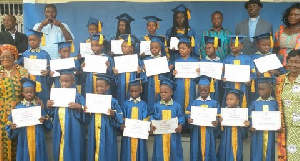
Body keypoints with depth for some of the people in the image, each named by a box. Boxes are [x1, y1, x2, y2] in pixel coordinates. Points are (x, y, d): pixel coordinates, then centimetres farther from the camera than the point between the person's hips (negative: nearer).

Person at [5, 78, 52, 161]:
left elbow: (48, 124, 1)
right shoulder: (19, 107, 1)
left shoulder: (40, 106, 1)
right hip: (24, 140, 0)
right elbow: (12, 123, 1)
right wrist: (11, 126, -19)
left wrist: (44, 120, -19)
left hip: (37, 139, 0)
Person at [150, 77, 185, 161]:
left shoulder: (176, 105, -2)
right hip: (160, 135, 1)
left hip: (173, 135, -1)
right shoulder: (157, 105, 1)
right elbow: (153, 116, 7)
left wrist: (180, 125, -15)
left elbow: (181, 117, 3)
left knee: (173, 152, 7)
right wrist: (152, 125, -10)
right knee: (160, 154, 6)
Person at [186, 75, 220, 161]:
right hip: (196, 132, 1)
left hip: (209, 133, 0)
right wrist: (189, 120, -19)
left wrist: (216, 122, -20)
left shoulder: (214, 103, 1)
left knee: (208, 152, 6)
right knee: (196, 151, 5)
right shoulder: (194, 103, 2)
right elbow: (188, 115, 2)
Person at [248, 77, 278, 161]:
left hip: (270, 135, 0)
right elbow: (250, 117, -1)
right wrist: (251, 127, -18)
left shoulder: (274, 103, 1)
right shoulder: (255, 103, 0)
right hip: (257, 134, 0)